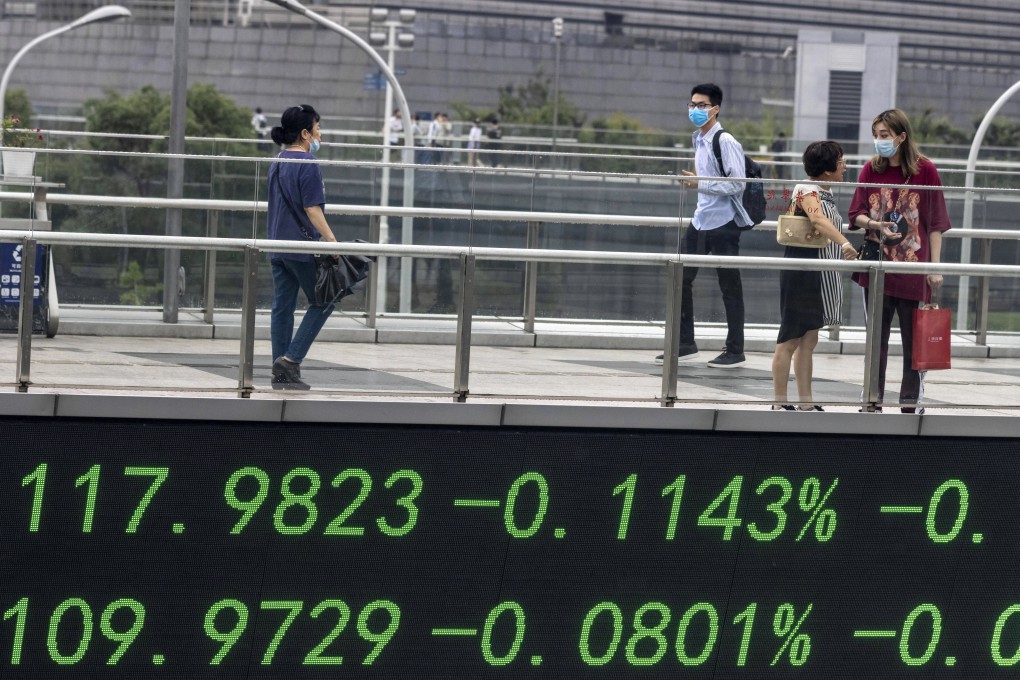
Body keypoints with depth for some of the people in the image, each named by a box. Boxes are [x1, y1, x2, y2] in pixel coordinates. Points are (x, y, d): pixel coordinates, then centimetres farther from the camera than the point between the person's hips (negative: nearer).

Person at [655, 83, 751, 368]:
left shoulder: (725, 142, -16)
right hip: (701, 220, 8)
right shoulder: (698, 139, 10)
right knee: (681, 279, 7)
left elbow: (737, 184, -20)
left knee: (729, 287, 1)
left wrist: (701, 184, -20)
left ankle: (735, 351, 10)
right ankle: (685, 344, 16)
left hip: (723, 223, -8)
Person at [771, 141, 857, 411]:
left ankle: (806, 403, 13)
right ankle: (780, 403, 0)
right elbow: (818, 219, -34)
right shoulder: (806, 190, -15)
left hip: (819, 276, 9)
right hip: (800, 273, -9)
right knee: (790, 339, -4)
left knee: (808, 341, 10)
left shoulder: (825, 194, 13)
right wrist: (844, 243, -49)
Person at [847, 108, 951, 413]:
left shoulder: (925, 170, -4)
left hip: (913, 268, -3)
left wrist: (935, 266, -6)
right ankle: (873, 399, 15)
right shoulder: (871, 169, 4)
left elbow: (935, 223, -2)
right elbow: (856, 214, 7)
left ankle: (911, 402, 10)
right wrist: (874, 224, -16)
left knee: (915, 339, 2)